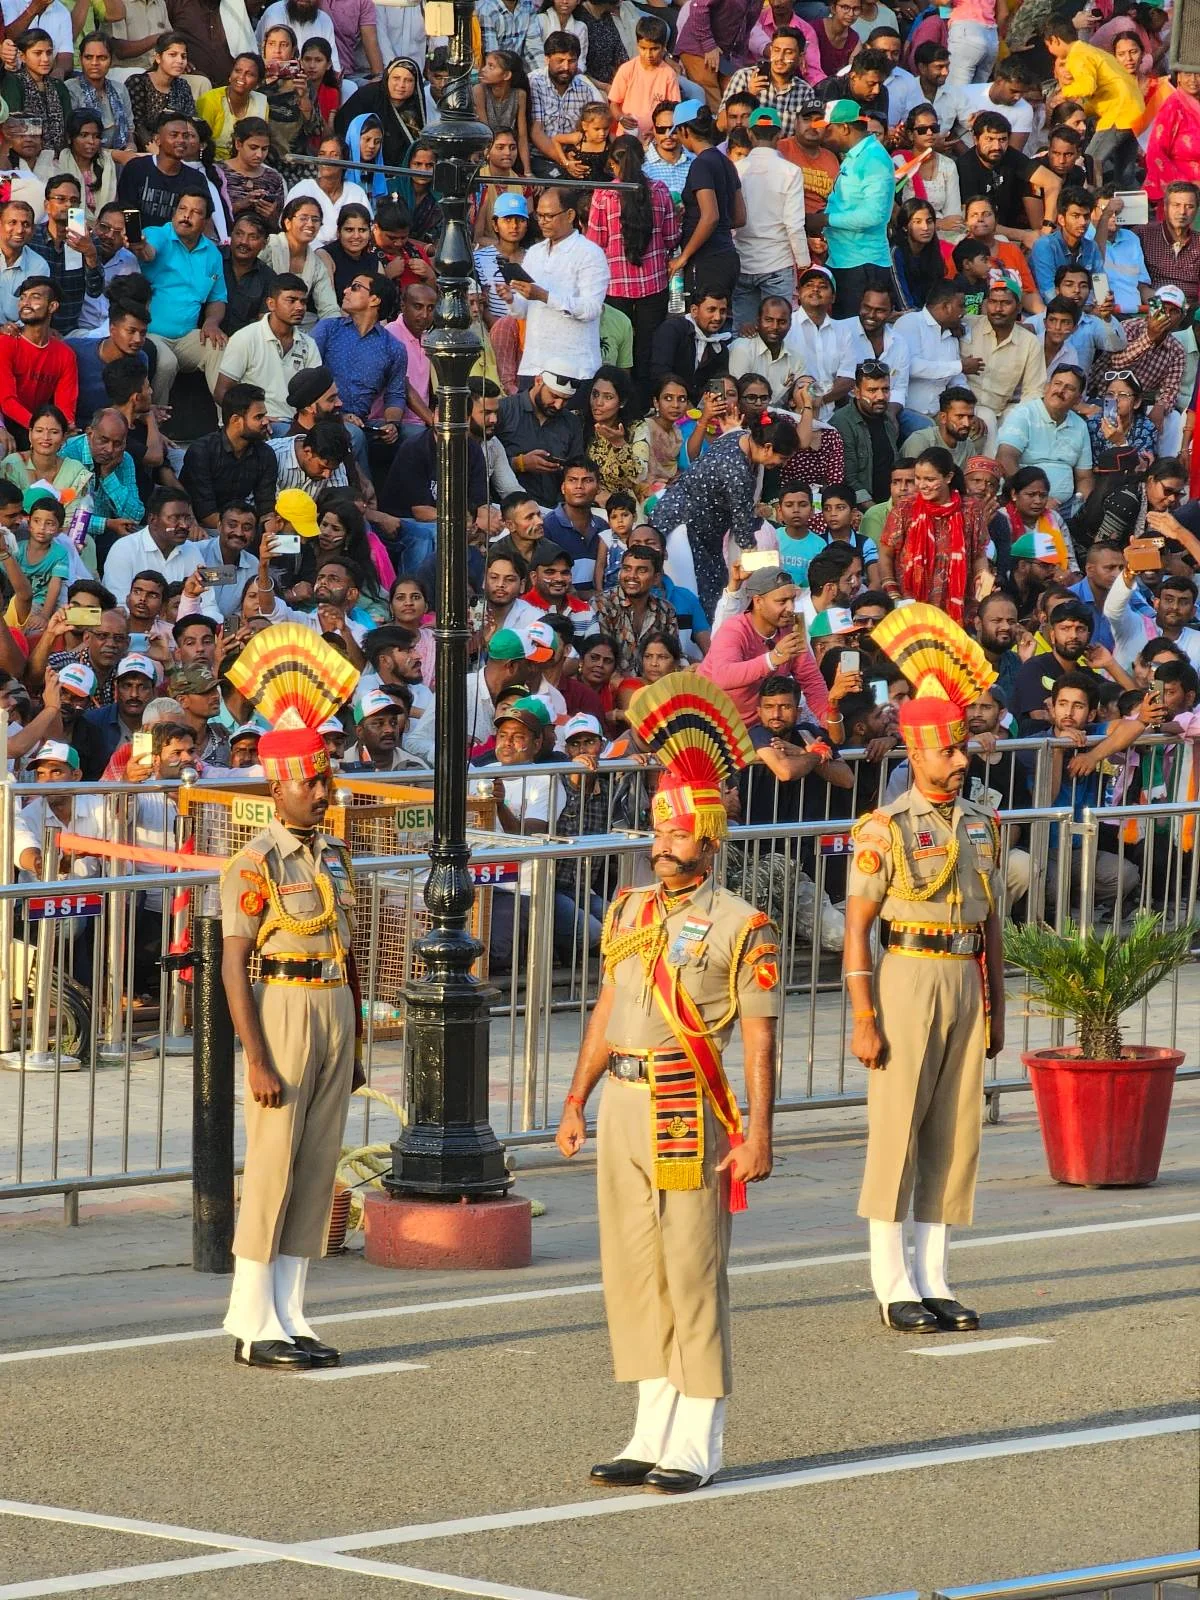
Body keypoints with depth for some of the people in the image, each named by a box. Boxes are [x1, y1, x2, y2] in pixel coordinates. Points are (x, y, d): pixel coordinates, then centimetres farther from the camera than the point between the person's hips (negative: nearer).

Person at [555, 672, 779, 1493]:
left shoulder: (741, 927, -6)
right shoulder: (631, 912, 13)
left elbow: (760, 1036, -8)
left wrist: (758, 1132, -13)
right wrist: (577, 1103, 15)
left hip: (689, 1109, -6)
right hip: (623, 1103, 6)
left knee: (693, 1273, -3)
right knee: (631, 1271, 8)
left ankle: (698, 1444, 3)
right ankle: (655, 1433, 16)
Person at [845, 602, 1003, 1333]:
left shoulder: (982, 825, 10)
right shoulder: (886, 828, -7)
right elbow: (857, 926, -9)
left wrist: (996, 1008, 13)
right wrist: (864, 1018, -13)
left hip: (966, 982, 6)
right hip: (908, 978, -6)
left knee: (956, 1131, 6)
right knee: (897, 1131, -3)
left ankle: (933, 1279, 13)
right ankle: (894, 1285, 2)